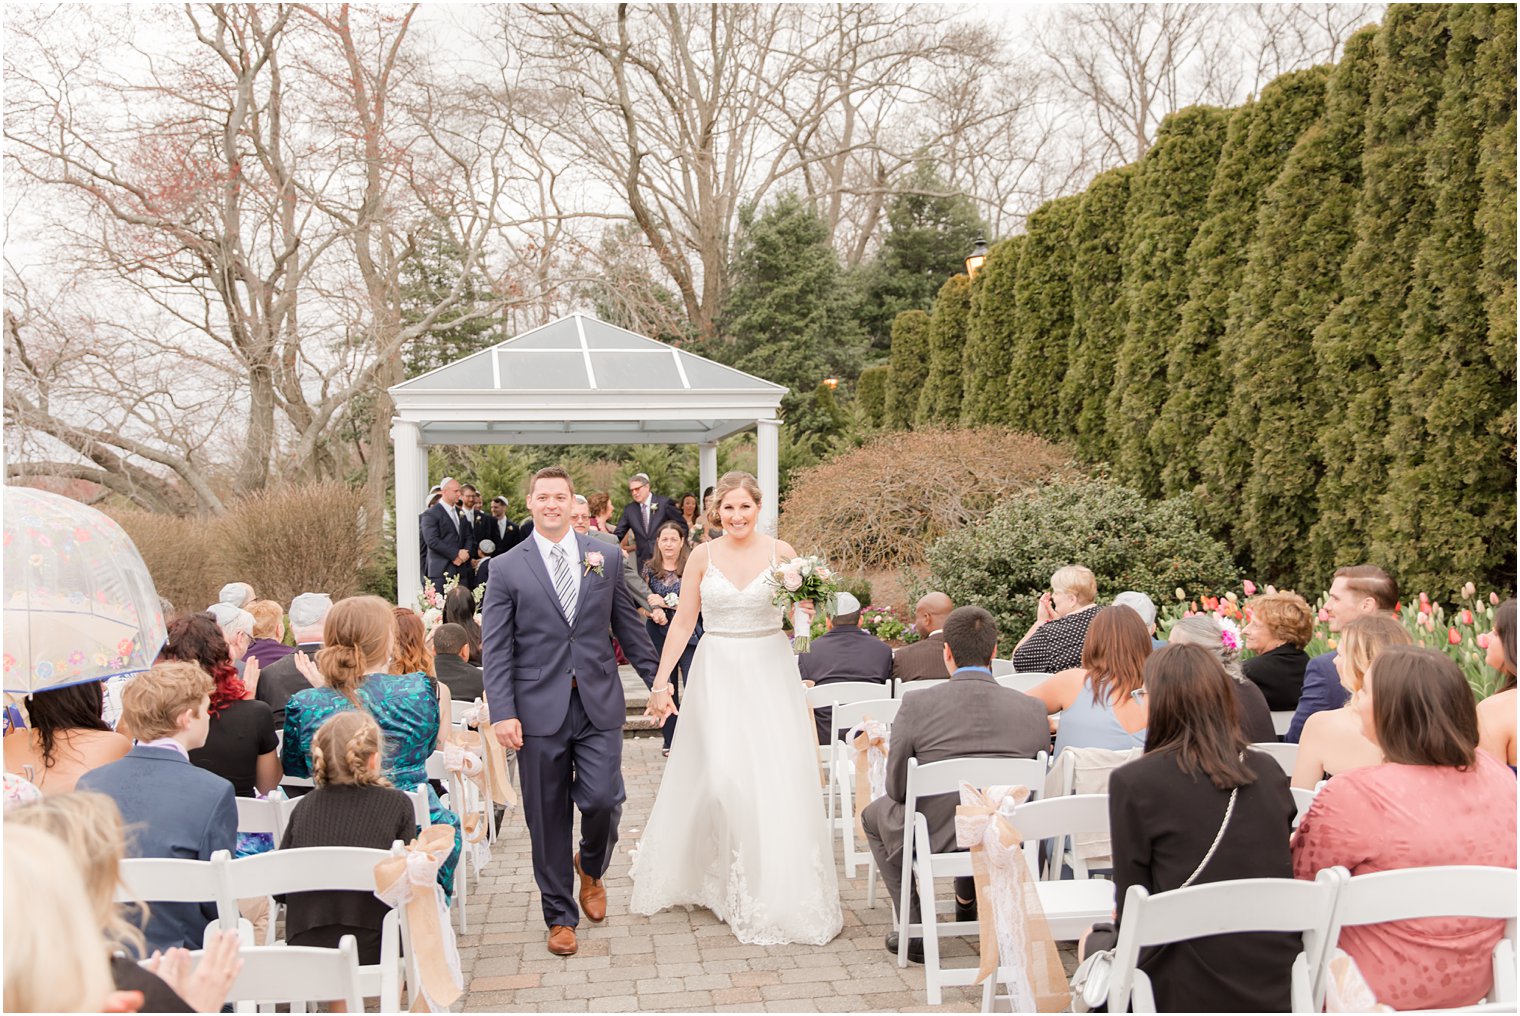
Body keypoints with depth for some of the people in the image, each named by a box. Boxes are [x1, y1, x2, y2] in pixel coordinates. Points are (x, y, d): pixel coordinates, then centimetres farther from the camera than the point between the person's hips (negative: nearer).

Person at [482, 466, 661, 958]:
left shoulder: (607, 557, 6)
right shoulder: (507, 568, 1)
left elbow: (629, 627, 11)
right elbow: (496, 648, -1)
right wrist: (502, 712, -9)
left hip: (598, 703, 1)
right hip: (539, 709, -1)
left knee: (602, 800, -8)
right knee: (548, 820, 6)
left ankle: (591, 867, 26)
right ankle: (560, 916, 22)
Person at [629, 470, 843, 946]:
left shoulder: (781, 552, 1)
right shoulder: (702, 556, 2)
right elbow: (683, 622, 4)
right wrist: (661, 681, 0)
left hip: (770, 673, 0)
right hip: (717, 674, 0)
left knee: (776, 779, -1)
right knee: (720, 777, -6)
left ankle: (778, 886, 15)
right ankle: (723, 878, 15)